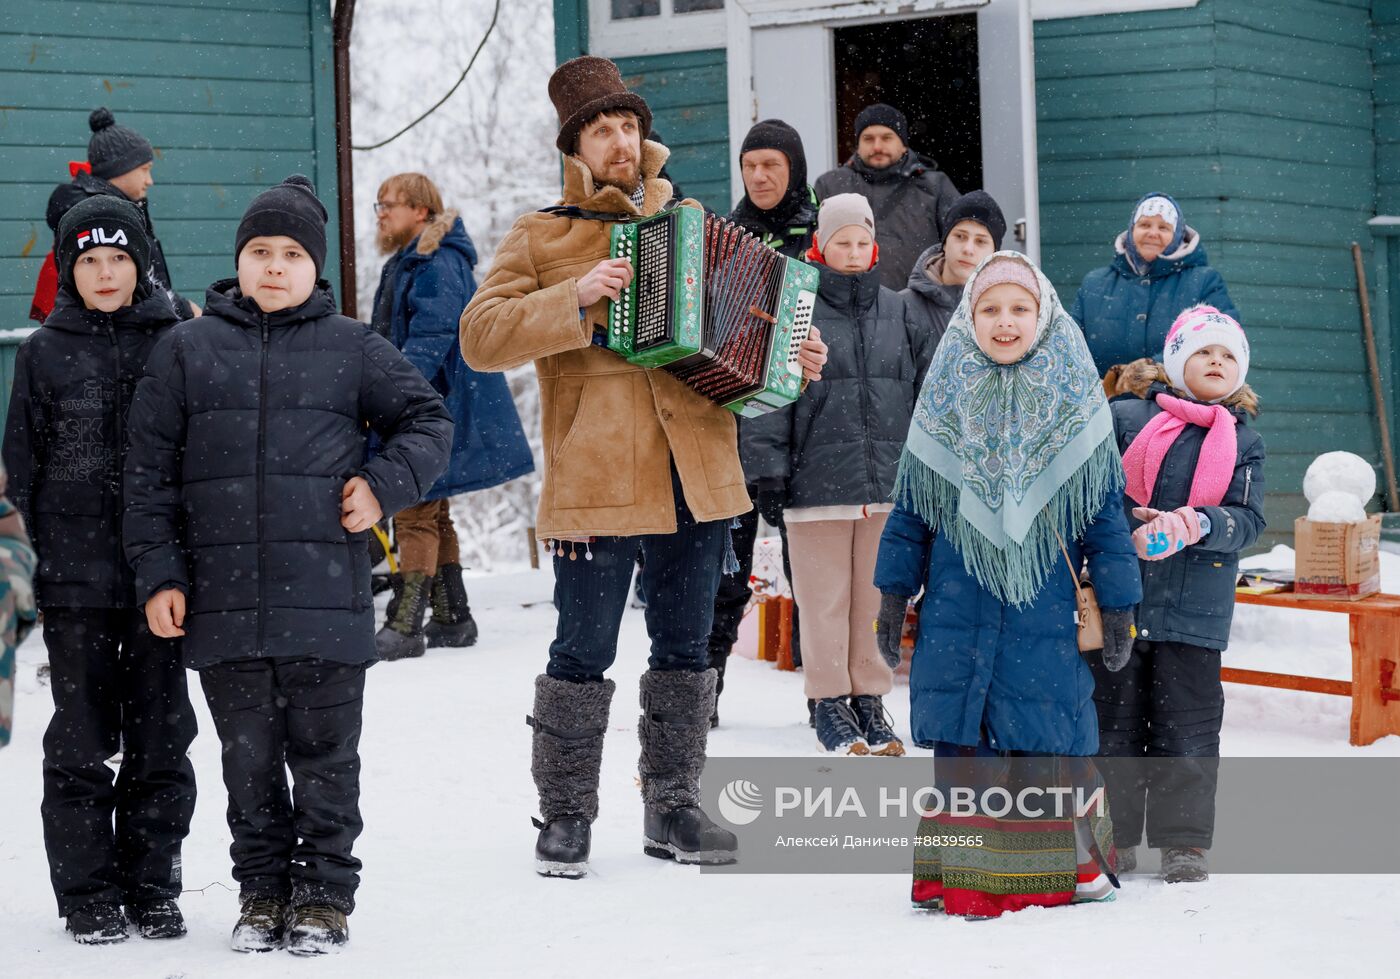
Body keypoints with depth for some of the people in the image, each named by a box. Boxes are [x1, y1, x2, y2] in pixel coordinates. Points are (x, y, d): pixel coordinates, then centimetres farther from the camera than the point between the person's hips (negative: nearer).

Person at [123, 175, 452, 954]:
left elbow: (429, 421, 13)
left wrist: (386, 485, -4)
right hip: (224, 597, 1)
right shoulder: (187, 350, 7)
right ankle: (263, 891, 20)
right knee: (249, 759, 8)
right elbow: (152, 473, 7)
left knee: (326, 758, 5)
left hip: (326, 594, -1)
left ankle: (325, 896, 15)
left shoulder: (353, 348, 6)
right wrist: (160, 574, 2)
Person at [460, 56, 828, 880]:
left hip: (696, 478, 4)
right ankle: (566, 817, 9)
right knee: (583, 654, -2)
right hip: (595, 485, -4)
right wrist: (575, 299, -20)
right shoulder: (542, 239, 3)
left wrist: (792, 360, 7)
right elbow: (481, 337, -8)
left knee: (686, 648, 11)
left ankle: (672, 806, 22)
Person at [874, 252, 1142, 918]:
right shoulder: (944, 408, 6)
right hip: (957, 608, 1)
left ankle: (1066, 865, 14)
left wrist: (1118, 605, 3)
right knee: (960, 735, 2)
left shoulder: (1073, 410, 2)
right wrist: (894, 594, 9)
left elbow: (1106, 512, 5)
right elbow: (910, 508, 10)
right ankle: (958, 870, 10)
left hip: (1044, 610, -1)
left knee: (1047, 736, 0)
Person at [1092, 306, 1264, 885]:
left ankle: (1183, 842, 13)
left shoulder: (1243, 442, 9)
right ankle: (1112, 836, 16)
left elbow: (1249, 519, 1)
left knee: (1188, 728, 3)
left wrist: (1203, 524, -19)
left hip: (1197, 607, 1)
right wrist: (1135, 527, -15)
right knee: (1115, 718, 6)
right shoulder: (1125, 418, 2)